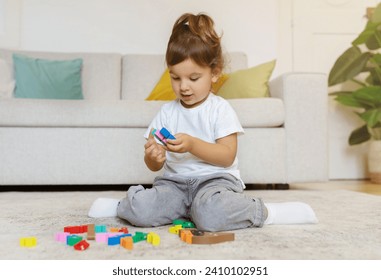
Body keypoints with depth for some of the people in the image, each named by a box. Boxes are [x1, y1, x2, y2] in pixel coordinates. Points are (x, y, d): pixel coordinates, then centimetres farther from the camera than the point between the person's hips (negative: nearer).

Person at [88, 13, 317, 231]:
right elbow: (155, 166, 8)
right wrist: (154, 158, -17)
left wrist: (192, 144, -24)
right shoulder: (167, 112, 9)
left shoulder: (220, 109, -1)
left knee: (210, 215, -37)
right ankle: (124, 205, 8)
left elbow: (227, 156, -10)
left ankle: (265, 212, -12)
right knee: (141, 210, -27)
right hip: (174, 181, 3)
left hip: (216, 179, -3)